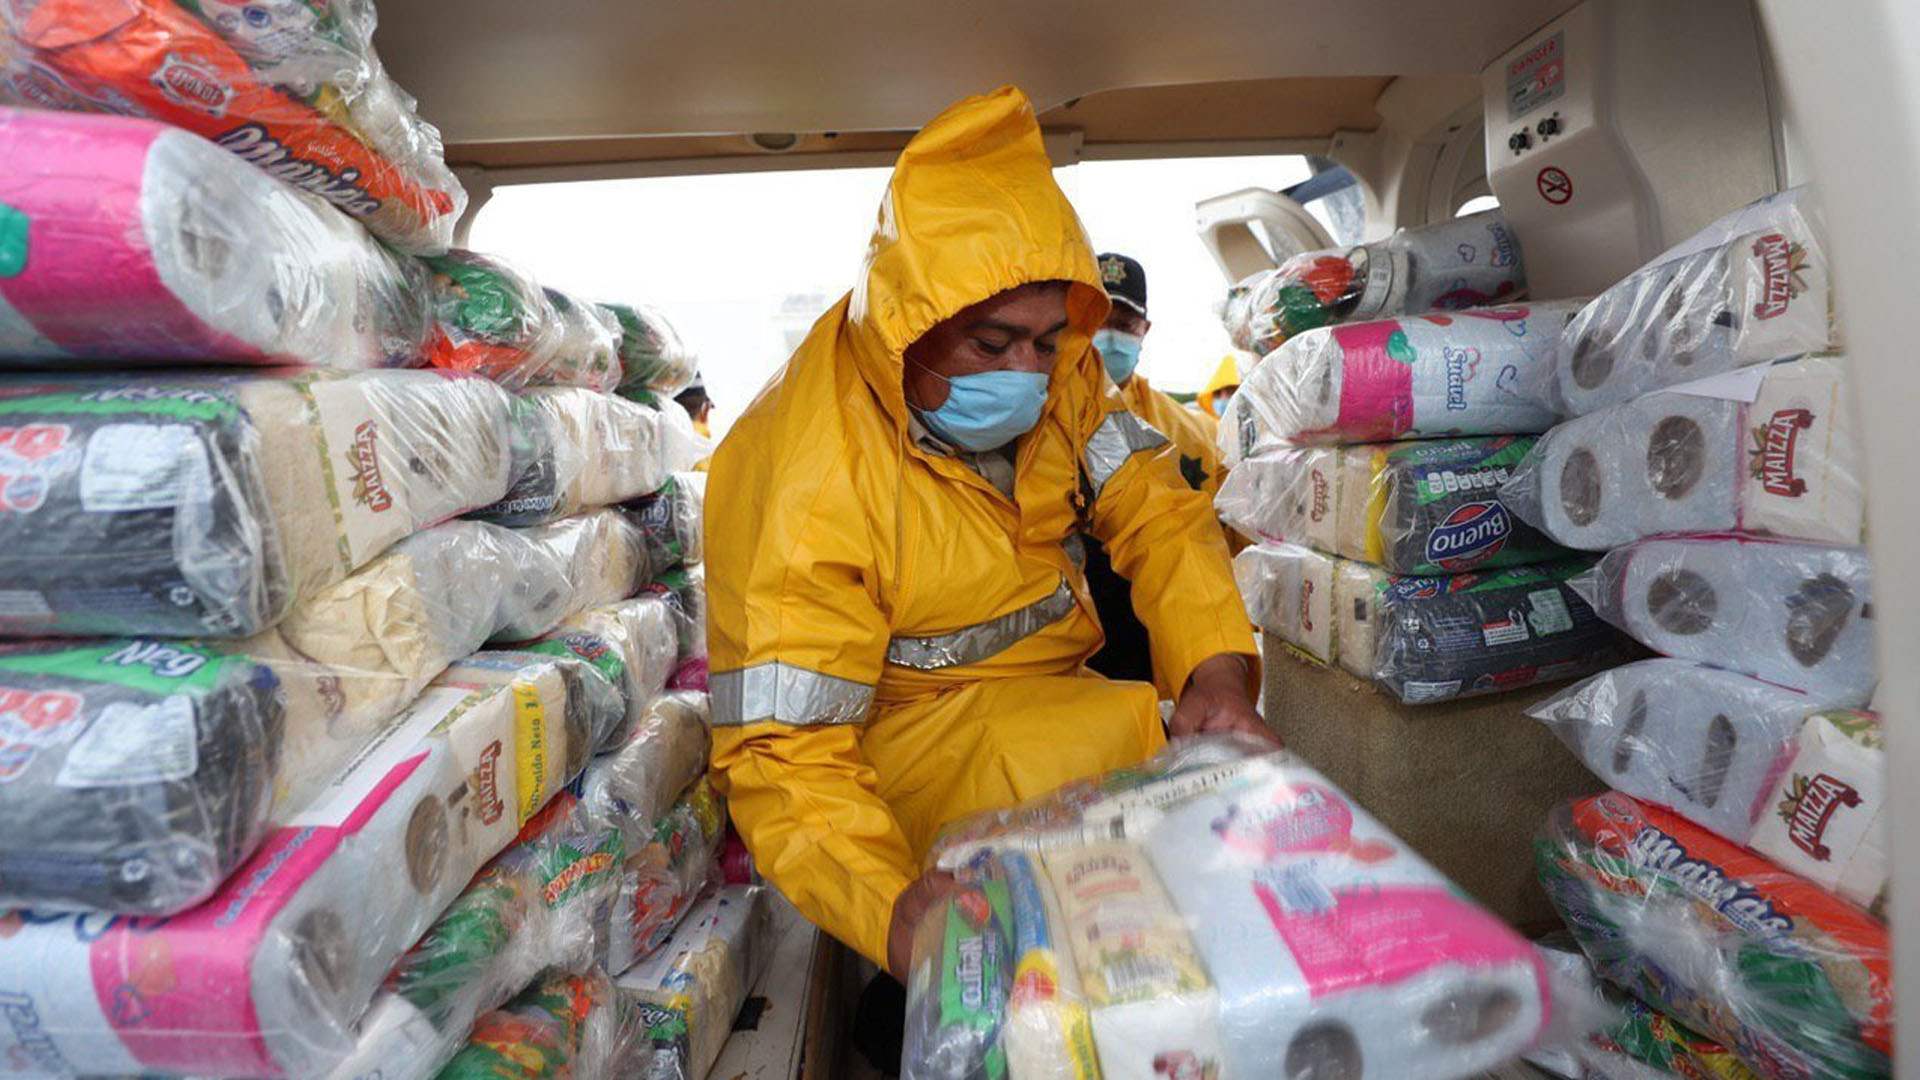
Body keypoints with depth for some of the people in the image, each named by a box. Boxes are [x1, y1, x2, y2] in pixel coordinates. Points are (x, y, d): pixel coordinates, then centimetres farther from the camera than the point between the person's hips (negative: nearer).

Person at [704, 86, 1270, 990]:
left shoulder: (1049, 374, -10)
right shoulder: (805, 483, -29)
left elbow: (1153, 510, -9)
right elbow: (784, 754, -28)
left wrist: (1218, 669, -27)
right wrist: (893, 911, -45)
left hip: (1046, 680, 8)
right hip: (902, 730, -8)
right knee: (1121, 739, -31)